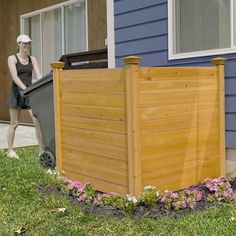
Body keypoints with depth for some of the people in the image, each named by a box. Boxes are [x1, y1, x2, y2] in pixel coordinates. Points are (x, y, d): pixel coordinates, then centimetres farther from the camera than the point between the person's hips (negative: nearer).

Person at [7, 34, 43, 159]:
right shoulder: (12, 58, -4)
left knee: (38, 120, -9)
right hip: (16, 92, -4)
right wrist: (25, 89, -30)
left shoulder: (32, 59, 9)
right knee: (14, 123, 2)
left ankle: (41, 150, -7)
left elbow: (38, 76, 0)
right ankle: (10, 150, 17)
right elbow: (14, 77, -17)